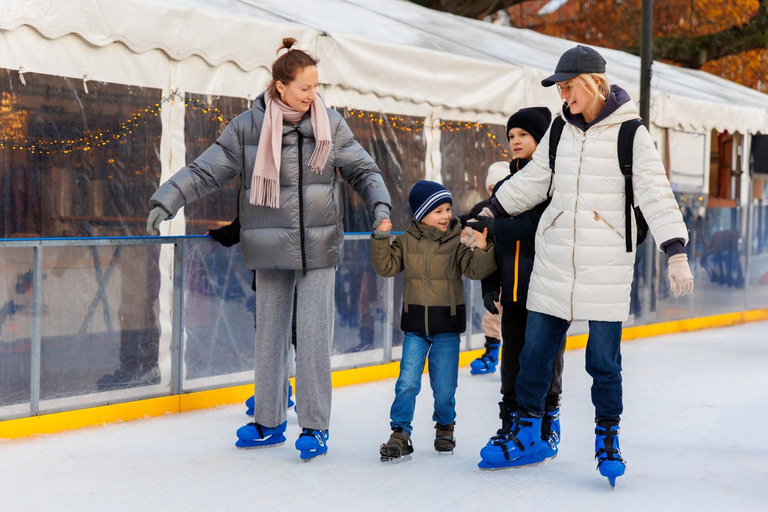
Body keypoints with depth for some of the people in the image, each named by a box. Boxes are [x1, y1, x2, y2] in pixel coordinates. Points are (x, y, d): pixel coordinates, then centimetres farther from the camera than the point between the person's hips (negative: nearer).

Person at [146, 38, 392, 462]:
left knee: (313, 335, -5)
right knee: (269, 334, 9)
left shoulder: (331, 124, 0)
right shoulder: (247, 127, -4)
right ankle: (269, 422, 23)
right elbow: (205, 171, -3)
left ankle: (315, 427, 5)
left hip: (318, 248, -1)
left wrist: (379, 207, -7)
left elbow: (362, 170, 8)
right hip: (271, 250, 1)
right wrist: (165, 201, -12)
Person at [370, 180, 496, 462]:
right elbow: (386, 266, 1)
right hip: (415, 325, 1)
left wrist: (482, 249, -31)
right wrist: (380, 238, -11)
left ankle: (445, 427, 31)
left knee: (444, 386, 6)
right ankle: (400, 434, 5)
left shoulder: (458, 241, -6)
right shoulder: (407, 241, 0)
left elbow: (475, 270, -13)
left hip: (447, 325, -1)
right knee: (407, 382, -5)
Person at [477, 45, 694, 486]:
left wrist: (676, 253, -19)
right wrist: (488, 213, 22)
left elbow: (656, 193, -11)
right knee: (536, 350, 7)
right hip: (555, 262, 5)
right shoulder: (561, 130, 8)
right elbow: (532, 180, 19)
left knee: (603, 358, 0)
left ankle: (608, 439, 19)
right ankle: (527, 437, 22)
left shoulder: (631, 134, -6)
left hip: (607, 266, -4)